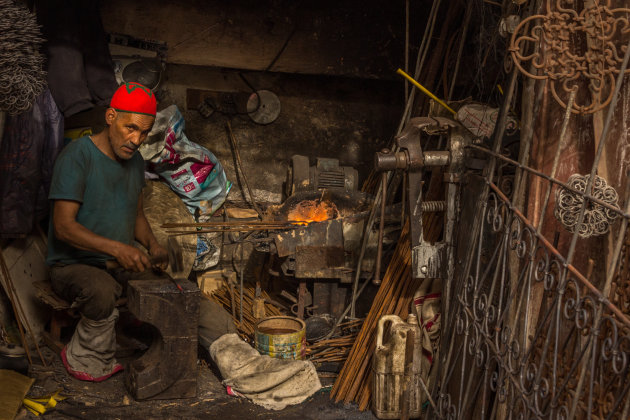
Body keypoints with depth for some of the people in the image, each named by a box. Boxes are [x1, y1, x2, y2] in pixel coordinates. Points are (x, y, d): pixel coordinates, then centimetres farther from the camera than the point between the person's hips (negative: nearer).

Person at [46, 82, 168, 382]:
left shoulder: (135, 161, 9)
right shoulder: (78, 155, -15)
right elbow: (63, 226, -22)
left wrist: (152, 244, -2)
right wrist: (116, 248, -35)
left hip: (120, 265, 7)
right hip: (72, 265, -6)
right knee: (101, 290, -38)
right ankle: (83, 360, -10)